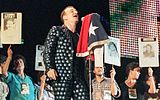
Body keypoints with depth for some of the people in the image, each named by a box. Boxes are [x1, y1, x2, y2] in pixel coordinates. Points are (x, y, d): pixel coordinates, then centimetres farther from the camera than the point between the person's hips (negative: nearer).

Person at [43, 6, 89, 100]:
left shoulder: (79, 36, 26)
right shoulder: (56, 30, 11)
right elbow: (47, 51, 1)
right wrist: (50, 68, -15)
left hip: (79, 79, 5)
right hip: (61, 77, -5)